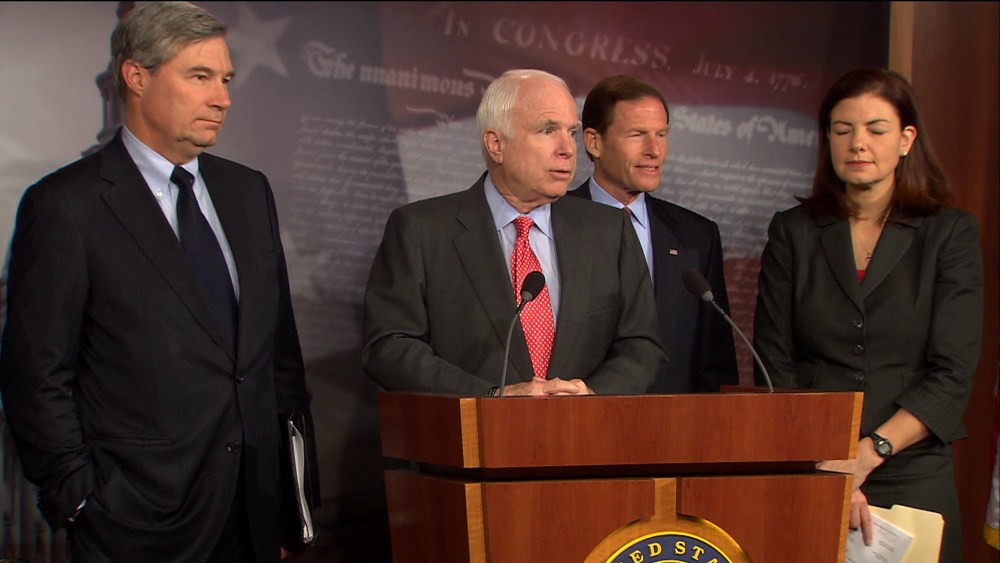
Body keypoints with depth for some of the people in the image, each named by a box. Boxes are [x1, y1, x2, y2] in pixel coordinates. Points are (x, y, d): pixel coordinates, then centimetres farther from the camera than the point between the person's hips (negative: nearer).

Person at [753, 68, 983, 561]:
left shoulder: (951, 234, 1)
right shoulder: (792, 233, 5)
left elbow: (952, 374, -6)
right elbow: (774, 364, 0)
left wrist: (869, 452, -19)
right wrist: (818, 467, -15)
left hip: (911, 477, -1)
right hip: (804, 476, 1)